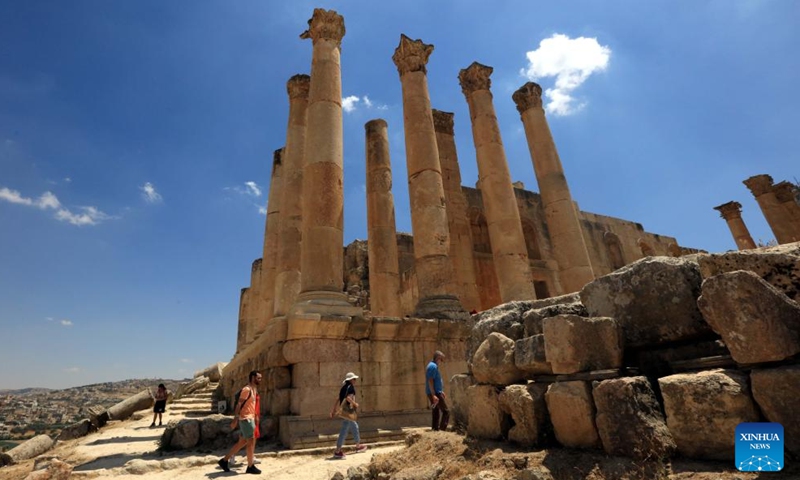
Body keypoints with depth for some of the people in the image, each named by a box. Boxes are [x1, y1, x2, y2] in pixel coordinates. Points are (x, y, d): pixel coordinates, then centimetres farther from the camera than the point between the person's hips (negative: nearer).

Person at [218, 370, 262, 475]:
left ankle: (224, 460, 25)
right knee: (251, 441, -3)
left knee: (242, 442, 15)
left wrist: (255, 418, 22)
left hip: (249, 418, 10)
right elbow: (239, 404, -20)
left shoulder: (254, 389, 14)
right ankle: (250, 467, 7)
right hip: (245, 418, -10)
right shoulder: (247, 389, -16)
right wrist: (235, 419, -25)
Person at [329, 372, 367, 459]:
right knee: (344, 431, -5)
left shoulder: (343, 387, 13)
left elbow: (338, 399, 14)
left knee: (355, 427, 21)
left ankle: (358, 446, 34)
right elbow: (348, 398, -26)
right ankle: (337, 452, 0)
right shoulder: (351, 387, -12)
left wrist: (333, 410, 15)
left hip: (343, 410, 10)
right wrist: (355, 404, -11)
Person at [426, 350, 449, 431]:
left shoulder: (433, 365, 17)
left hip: (436, 393, 10)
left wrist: (441, 392, 25)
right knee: (446, 412, -7)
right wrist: (434, 395, -26)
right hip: (435, 393, -10)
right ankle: (442, 429, -9)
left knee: (436, 413, 13)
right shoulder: (433, 366, -15)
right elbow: (430, 381, -22)